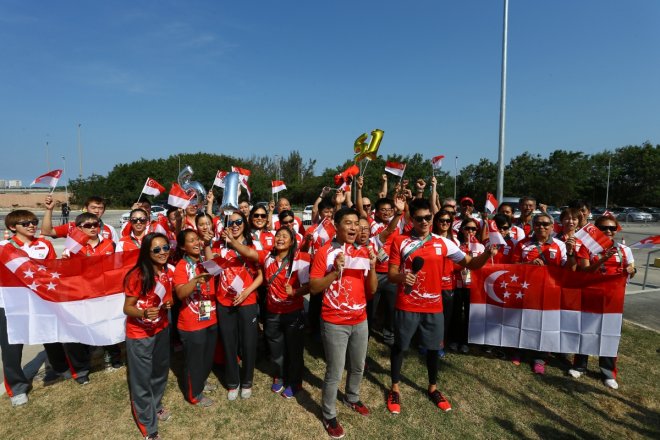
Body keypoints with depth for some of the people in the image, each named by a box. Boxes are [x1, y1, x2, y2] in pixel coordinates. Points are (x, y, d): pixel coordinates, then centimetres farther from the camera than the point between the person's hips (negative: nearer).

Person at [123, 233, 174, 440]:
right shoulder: (137, 275, -24)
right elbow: (127, 308, -17)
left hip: (162, 330, 6)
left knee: (160, 372, 22)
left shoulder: (168, 272, -5)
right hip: (139, 335, -5)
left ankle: (156, 406, 48)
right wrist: (144, 313, -36)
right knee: (142, 380, 9)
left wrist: (169, 303, -12)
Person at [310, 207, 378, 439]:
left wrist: (372, 267, -15)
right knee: (335, 373, 4)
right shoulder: (325, 252, -12)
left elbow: (371, 290, 2)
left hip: (360, 321, 5)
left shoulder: (364, 252, 2)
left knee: (358, 367, 22)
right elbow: (313, 288, -15)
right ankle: (329, 415, 27)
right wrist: (336, 271, -27)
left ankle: (352, 398, 49)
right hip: (334, 323, -5)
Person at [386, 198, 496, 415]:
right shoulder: (400, 241, -7)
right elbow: (391, 274, -7)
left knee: (433, 347, 16)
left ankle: (433, 388, 39)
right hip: (407, 305, -2)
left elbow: (470, 263, 3)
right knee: (399, 346, 11)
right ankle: (395, 388, 31)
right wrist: (401, 277, -29)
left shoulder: (442, 243, 0)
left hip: (434, 306, 3)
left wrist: (487, 254, -17)